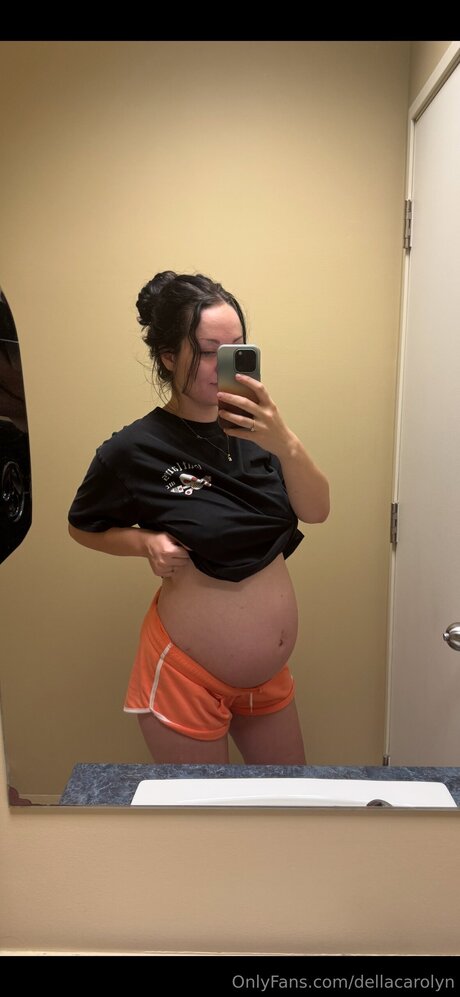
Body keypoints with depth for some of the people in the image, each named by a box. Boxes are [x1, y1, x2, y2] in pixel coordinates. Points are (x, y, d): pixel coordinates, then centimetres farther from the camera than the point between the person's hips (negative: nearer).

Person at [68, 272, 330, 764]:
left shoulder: (251, 427, -5)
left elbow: (316, 511, -11)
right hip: (188, 674, -5)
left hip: (270, 670, 6)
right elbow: (83, 525, -1)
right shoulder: (133, 450, -18)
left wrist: (285, 443, -29)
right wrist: (145, 542, -19)